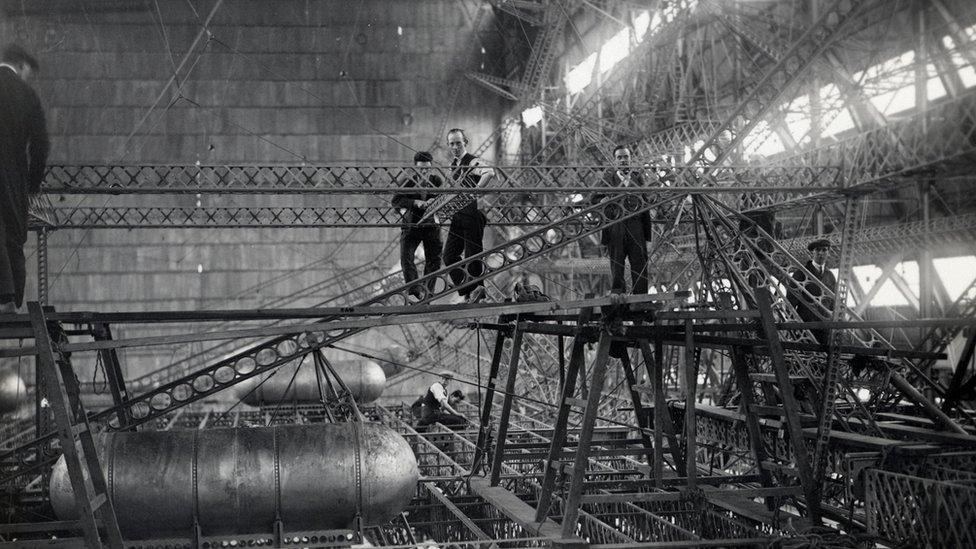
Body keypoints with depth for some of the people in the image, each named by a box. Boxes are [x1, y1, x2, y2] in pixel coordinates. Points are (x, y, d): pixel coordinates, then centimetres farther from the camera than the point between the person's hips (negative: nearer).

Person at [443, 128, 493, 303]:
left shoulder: (472, 162, -12)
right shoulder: (454, 165, 14)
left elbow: (489, 173, -33)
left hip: (473, 213, -8)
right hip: (458, 214, 8)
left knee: (472, 256, -1)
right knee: (449, 254, 2)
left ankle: (477, 290, 11)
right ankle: (469, 289, 4)